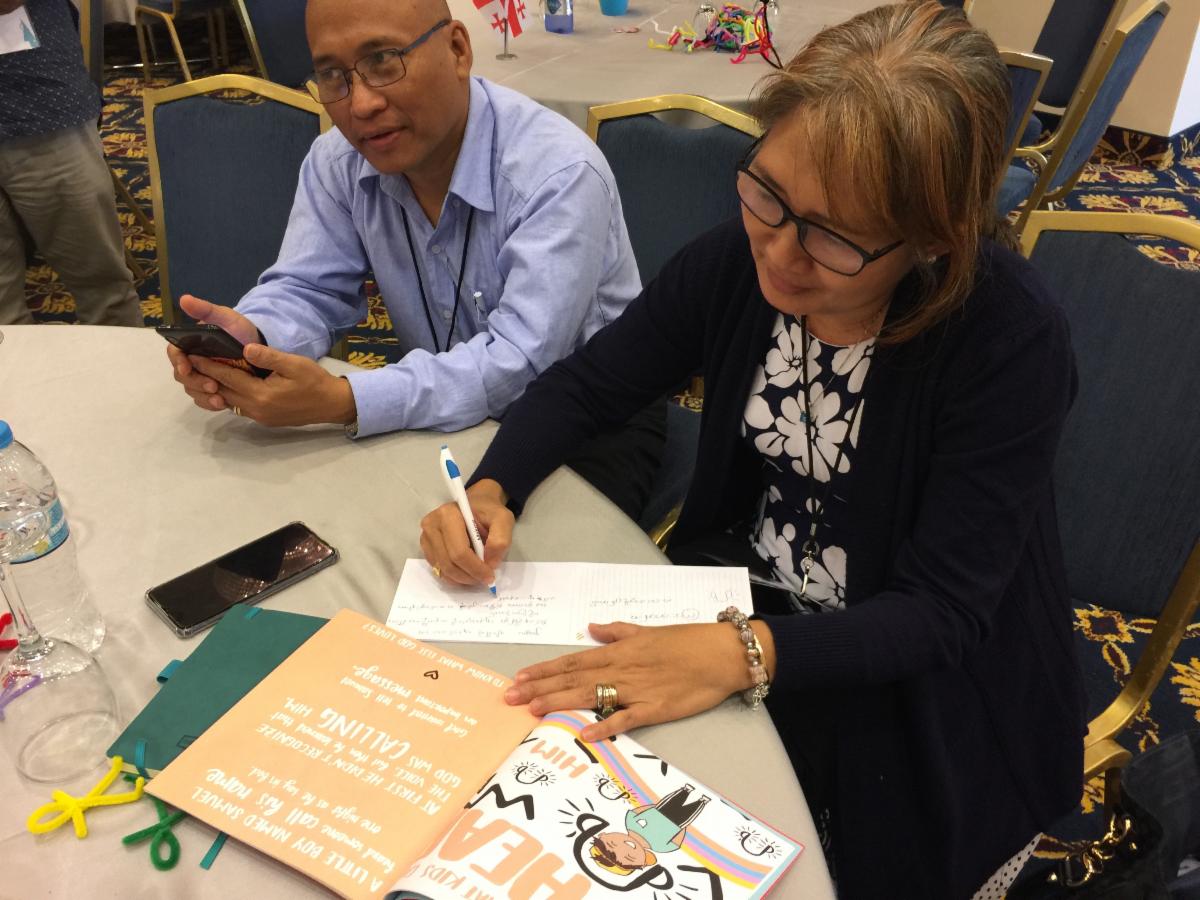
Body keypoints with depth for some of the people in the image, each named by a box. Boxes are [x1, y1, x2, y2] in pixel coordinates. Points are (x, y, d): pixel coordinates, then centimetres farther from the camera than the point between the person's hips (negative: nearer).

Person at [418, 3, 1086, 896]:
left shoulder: (1009, 336, -26)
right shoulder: (739, 259, -13)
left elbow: (941, 612, -25)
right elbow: (583, 385, -2)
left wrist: (747, 653, -40)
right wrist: (491, 492, -20)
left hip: (918, 682, -3)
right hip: (750, 593, 4)